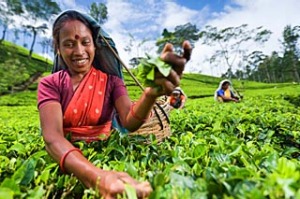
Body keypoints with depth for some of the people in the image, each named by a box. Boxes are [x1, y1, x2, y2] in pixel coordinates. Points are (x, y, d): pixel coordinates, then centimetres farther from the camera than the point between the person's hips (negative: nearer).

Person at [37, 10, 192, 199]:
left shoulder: (111, 81, -1)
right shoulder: (49, 84, -4)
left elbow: (129, 121, -19)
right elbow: (52, 137, -21)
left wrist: (151, 93, -41)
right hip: (65, 159, 0)